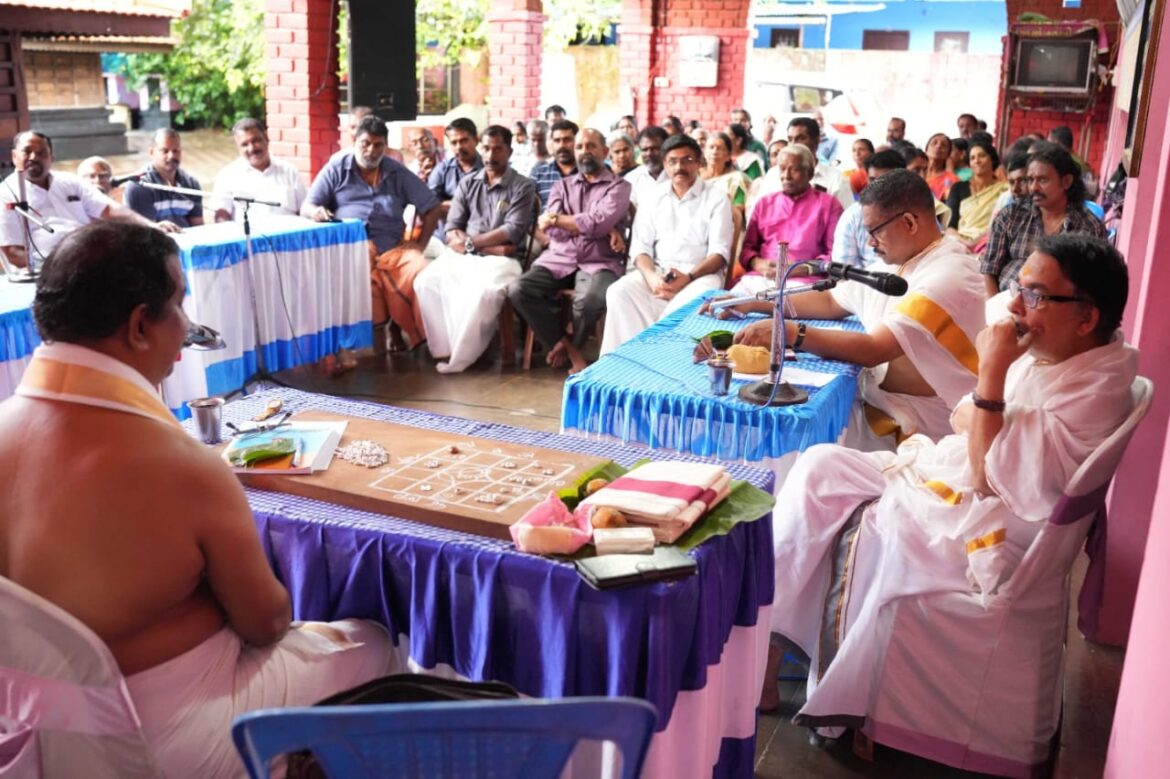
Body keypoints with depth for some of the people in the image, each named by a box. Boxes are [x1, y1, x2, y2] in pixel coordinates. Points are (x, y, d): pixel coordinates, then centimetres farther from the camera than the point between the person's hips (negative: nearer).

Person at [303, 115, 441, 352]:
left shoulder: (398, 172, 15)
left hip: (392, 248, 2)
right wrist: (316, 211, -18)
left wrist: (420, 244, 2)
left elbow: (431, 207, 14)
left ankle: (398, 327, -9)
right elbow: (306, 207, 8)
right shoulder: (336, 169, 12)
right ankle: (377, 338, -20)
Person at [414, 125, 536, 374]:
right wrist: (491, 247, -10)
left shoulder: (522, 187, 2)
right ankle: (445, 350, -16)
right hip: (462, 256, 4)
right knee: (425, 282, -22)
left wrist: (469, 241, -8)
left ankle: (458, 358, -22)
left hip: (501, 258, -4)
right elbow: (452, 231, 6)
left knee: (484, 293, -36)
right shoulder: (467, 184, 14)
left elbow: (512, 232, -9)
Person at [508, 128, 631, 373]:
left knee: (590, 299, -36)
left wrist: (555, 218, -1)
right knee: (518, 291, -23)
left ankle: (571, 344, -1)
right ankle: (571, 350, -10)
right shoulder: (562, 186, 18)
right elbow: (553, 231, 1)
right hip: (558, 259, 4)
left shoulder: (619, 186, 7)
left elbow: (597, 224, -11)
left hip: (599, 262, -3)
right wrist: (604, 229, -8)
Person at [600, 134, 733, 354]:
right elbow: (640, 247, 8)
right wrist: (651, 276, -15)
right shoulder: (653, 199, 14)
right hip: (657, 271, 3)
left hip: (701, 273, -3)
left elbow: (720, 253, -4)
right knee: (619, 292, -25)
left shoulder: (716, 199, 4)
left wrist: (688, 277, -21)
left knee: (688, 303, -37)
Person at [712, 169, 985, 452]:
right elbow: (831, 303, 17)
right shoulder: (896, 262, 8)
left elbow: (873, 350, -29)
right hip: (876, 399, 8)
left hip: (915, 426, -8)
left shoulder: (947, 277, -21)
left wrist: (789, 332, -30)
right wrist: (753, 305, 7)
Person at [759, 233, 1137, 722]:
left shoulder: (1092, 393, -23)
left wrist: (992, 374, -27)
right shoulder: (1043, 350, 4)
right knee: (821, 464, -2)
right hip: (946, 475, 9)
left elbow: (991, 479, -26)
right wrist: (980, 422, -10)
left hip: (986, 534, -9)